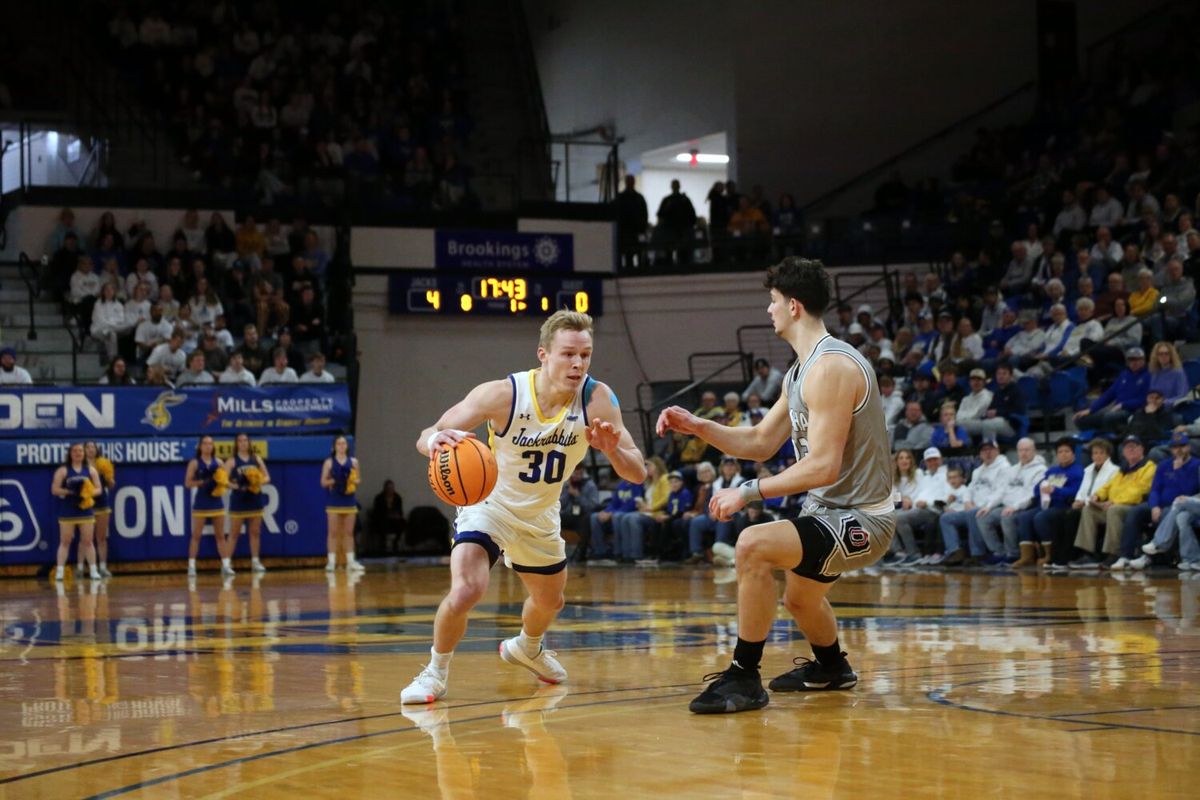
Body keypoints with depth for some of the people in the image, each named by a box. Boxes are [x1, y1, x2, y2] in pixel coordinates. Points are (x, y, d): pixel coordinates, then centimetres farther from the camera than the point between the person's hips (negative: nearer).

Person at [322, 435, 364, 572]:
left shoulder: (353, 462, 7)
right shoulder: (329, 462, 0)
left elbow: (358, 480, 10)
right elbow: (323, 482, 0)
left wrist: (354, 481, -11)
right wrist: (333, 481, -18)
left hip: (349, 501, 2)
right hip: (334, 502, -2)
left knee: (349, 533, 5)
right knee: (333, 532, -3)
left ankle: (351, 561, 8)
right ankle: (331, 561, -2)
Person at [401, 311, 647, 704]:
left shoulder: (598, 400, -23)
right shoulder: (503, 395, -31)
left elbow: (637, 473, -22)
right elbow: (425, 438, -27)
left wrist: (611, 450, -44)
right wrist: (436, 440, -52)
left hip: (540, 516, 4)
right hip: (489, 505, -4)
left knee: (550, 601, 23)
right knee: (465, 591, -27)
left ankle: (526, 648, 59)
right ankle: (435, 673, 0)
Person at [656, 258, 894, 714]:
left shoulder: (830, 367, -23)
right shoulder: (801, 371, 10)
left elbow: (823, 467, -29)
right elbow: (761, 443, 17)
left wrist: (749, 492, -25)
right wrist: (696, 427, 6)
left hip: (858, 519, -11)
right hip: (833, 510, 11)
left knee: (753, 545, -29)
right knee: (799, 597, 33)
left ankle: (744, 678, -18)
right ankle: (831, 668, 62)